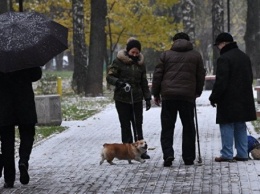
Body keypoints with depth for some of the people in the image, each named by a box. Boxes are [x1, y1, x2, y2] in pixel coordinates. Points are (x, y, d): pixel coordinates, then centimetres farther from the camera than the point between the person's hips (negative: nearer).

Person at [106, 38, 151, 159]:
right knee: (125, 125, 0)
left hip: (137, 99, 3)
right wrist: (119, 82, -25)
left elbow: (144, 82, 16)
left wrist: (147, 98, 12)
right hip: (122, 99, -3)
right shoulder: (119, 61, -4)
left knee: (138, 124, 3)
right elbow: (109, 77, -6)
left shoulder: (140, 63, 9)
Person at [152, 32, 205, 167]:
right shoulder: (196, 56, 8)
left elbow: (157, 75, 3)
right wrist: (198, 92, 25)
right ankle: (188, 158, 10)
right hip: (188, 96, 1)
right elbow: (201, 76, 11)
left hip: (168, 96, 0)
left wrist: (155, 94, 11)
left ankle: (168, 154, -11)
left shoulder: (166, 55, 5)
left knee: (167, 127, 5)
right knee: (188, 127, 9)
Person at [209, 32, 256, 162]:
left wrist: (214, 98, -9)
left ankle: (227, 155, -4)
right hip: (244, 100, 8)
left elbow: (220, 82, -18)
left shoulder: (224, 59, -14)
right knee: (240, 127, 12)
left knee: (227, 127, -3)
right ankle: (242, 154, 13)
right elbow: (250, 78, 22)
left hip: (228, 100, -8)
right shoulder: (245, 57, 15)